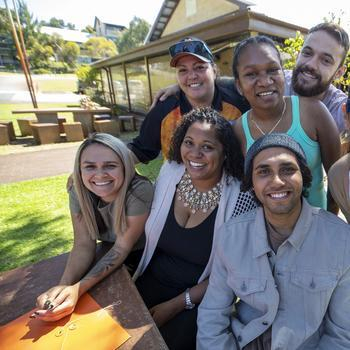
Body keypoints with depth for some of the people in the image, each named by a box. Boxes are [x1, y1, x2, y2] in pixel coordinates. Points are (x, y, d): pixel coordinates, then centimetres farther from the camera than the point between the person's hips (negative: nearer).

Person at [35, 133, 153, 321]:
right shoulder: (78, 192, -20)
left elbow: (122, 247, -28)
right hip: (109, 250, 4)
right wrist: (63, 287, -36)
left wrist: (78, 289, -38)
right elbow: (84, 244, -19)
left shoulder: (139, 191, -33)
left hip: (144, 254, -3)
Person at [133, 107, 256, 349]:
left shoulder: (240, 198, -20)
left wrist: (177, 305, -12)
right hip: (151, 283, 3)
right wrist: (133, 281, -2)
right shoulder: (169, 171, -8)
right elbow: (150, 234, 4)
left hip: (200, 299, -3)